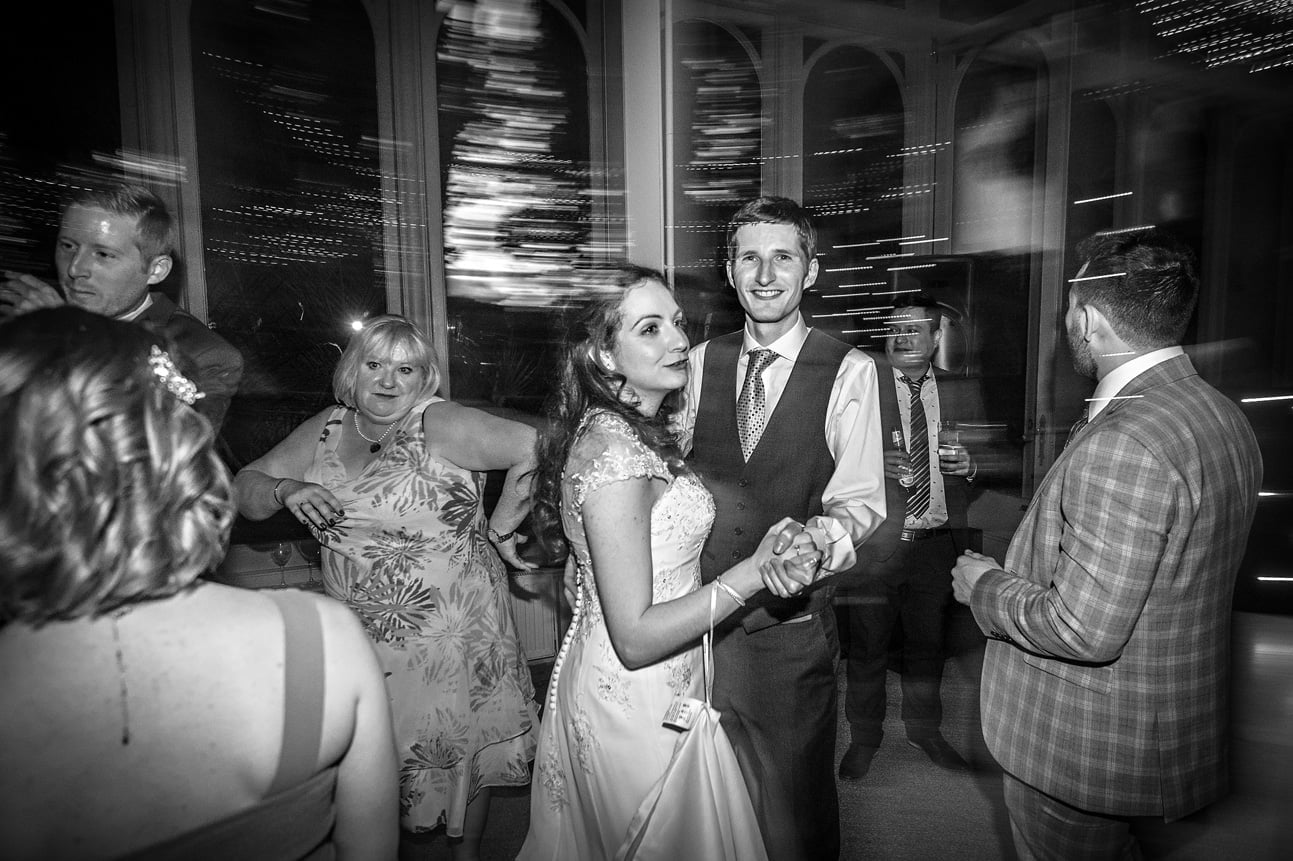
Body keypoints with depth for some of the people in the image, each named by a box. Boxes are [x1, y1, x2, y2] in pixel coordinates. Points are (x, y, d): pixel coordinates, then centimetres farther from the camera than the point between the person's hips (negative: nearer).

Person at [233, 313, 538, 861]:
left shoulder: (441, 426, -15)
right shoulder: (325, 431, 2)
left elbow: (541, 448, -21)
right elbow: (243, 489, 7)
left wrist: (501, 525, -13)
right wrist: (285, 491, -15)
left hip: (452, 632, -4)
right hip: (358, 635, 4)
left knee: (461, 752, 14)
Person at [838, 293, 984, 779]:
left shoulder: (963, 395, 8)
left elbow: (986, 464, 15)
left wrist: (970, 466, -8)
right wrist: (875, 465, -24)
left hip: (938, 542, 3)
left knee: (928, 644, 18)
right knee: (866, 646, 8)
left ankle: (924, 730, 40)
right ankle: (864, 739, 30)